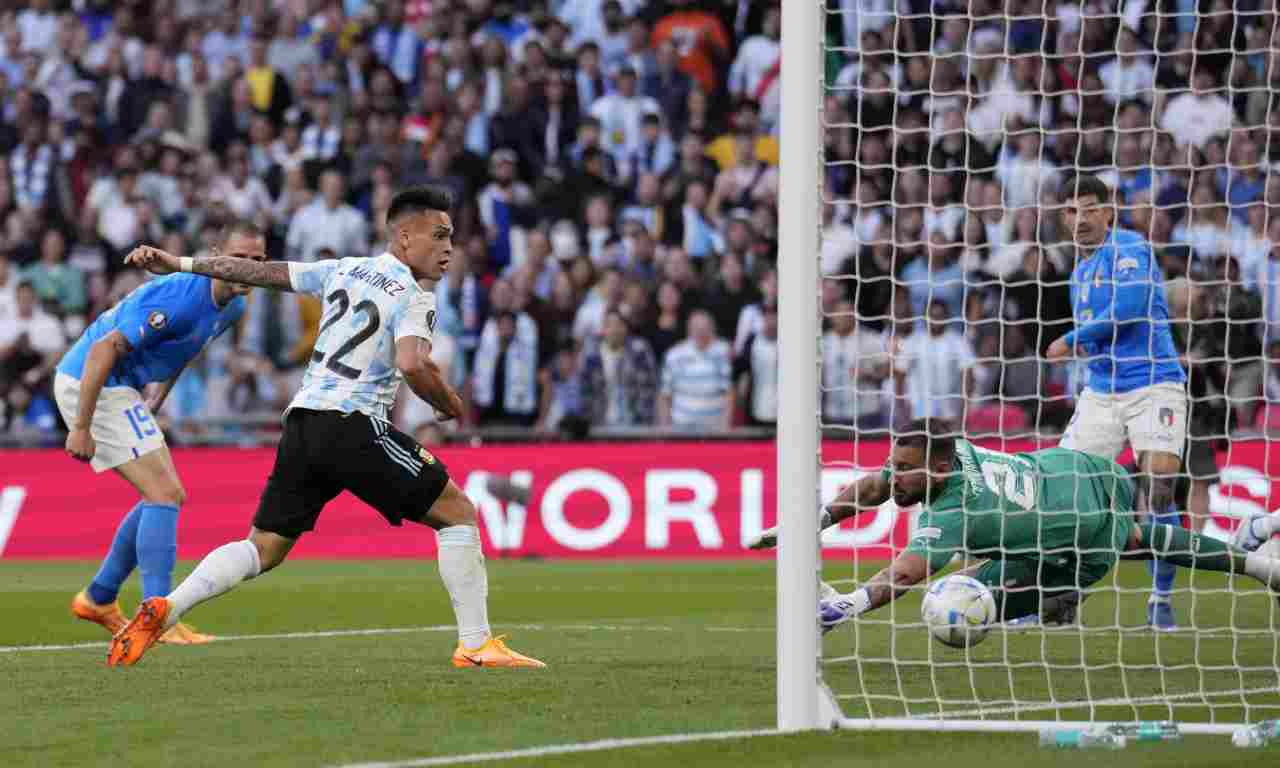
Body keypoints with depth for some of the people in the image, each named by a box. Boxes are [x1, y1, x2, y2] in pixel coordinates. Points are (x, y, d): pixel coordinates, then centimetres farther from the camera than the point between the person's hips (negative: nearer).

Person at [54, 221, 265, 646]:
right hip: (90, 386, -10)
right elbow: (104, 349, -28)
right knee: (165, 494, -15)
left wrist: (150, 410, 18)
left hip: (121, 389, 10)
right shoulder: (180, 297, -26)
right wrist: (81, 427, -27)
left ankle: (98, 598, 25)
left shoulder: (233, 307, 5)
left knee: (166, 496, 15)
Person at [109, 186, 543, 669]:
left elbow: (259, 271, 21)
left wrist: (177, 264, 28)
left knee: (264, 549, 11)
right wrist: (451, 406, -2)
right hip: (354, 426, -7)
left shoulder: (343, 270, 17)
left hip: (302, 425, 7)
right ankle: (476, 646, -1)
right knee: (457, 514, 4)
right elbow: (413, 364, -21)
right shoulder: (414, 295, -4)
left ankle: (165, 609, -9)